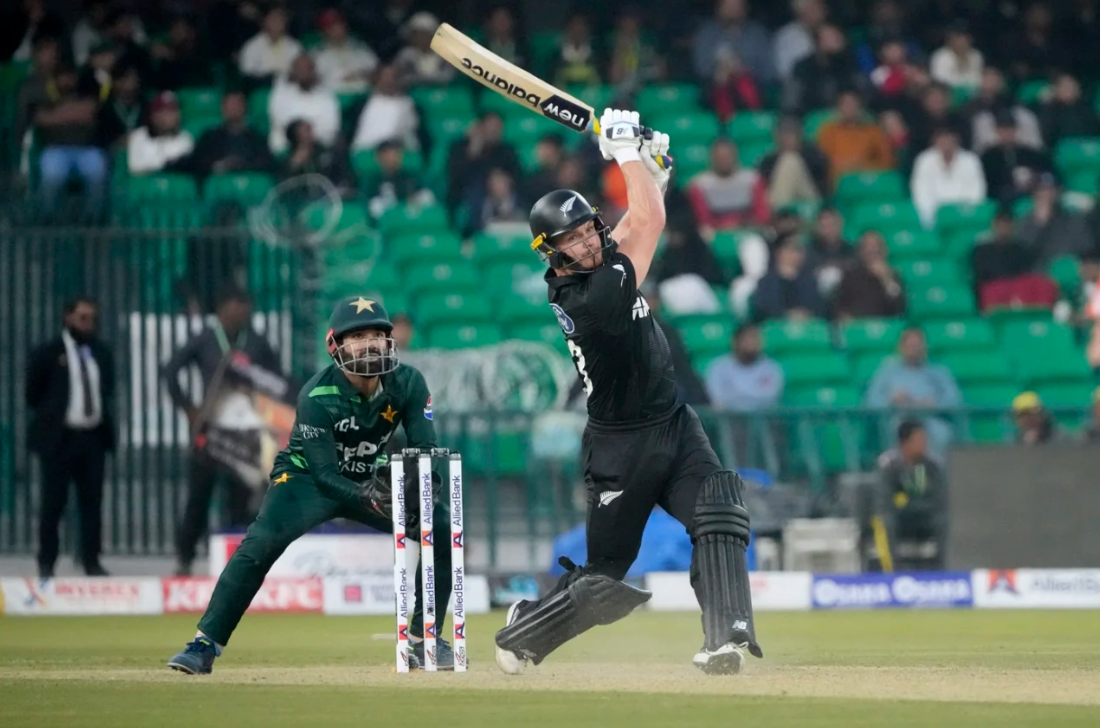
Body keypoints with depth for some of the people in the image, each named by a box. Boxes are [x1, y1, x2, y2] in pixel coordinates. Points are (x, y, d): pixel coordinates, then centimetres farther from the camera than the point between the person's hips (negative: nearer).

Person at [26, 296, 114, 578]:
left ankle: (91, 560, 9)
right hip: (60, 438, -4)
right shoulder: (48, 354, -1)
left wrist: (101, 415, 9)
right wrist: (51, 417, 2)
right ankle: (46, 563, 7)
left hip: (94, 437, 4)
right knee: (54, 502, 0)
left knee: (92, 501, 3)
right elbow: (33, 393, 4)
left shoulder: (102, 354, 12)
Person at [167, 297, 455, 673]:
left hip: (370, 477, 4)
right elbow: (325, 473, -27)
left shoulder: (407, 383, -15)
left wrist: (418, 487, -37)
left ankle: (422, 641, -1)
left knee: (444, 526, -14)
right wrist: (369, 500, -46)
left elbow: (426, 449, -14)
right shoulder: (316, 397, -26)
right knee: (261, 542, -30)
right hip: (309, 477, -4)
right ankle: (205, 645, -26)